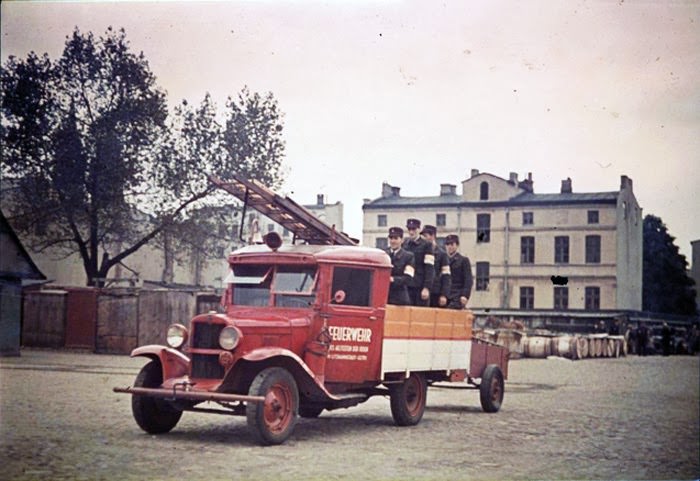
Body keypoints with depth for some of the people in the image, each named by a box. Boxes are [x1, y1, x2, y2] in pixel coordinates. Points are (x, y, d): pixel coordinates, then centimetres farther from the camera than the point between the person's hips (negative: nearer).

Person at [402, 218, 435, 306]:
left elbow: (429, 269, -8)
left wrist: (427, 288, -14)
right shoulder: (404, 243, 10)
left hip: (421, 287, -3)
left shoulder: (426, 245, -3)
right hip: (407, 286, 3)